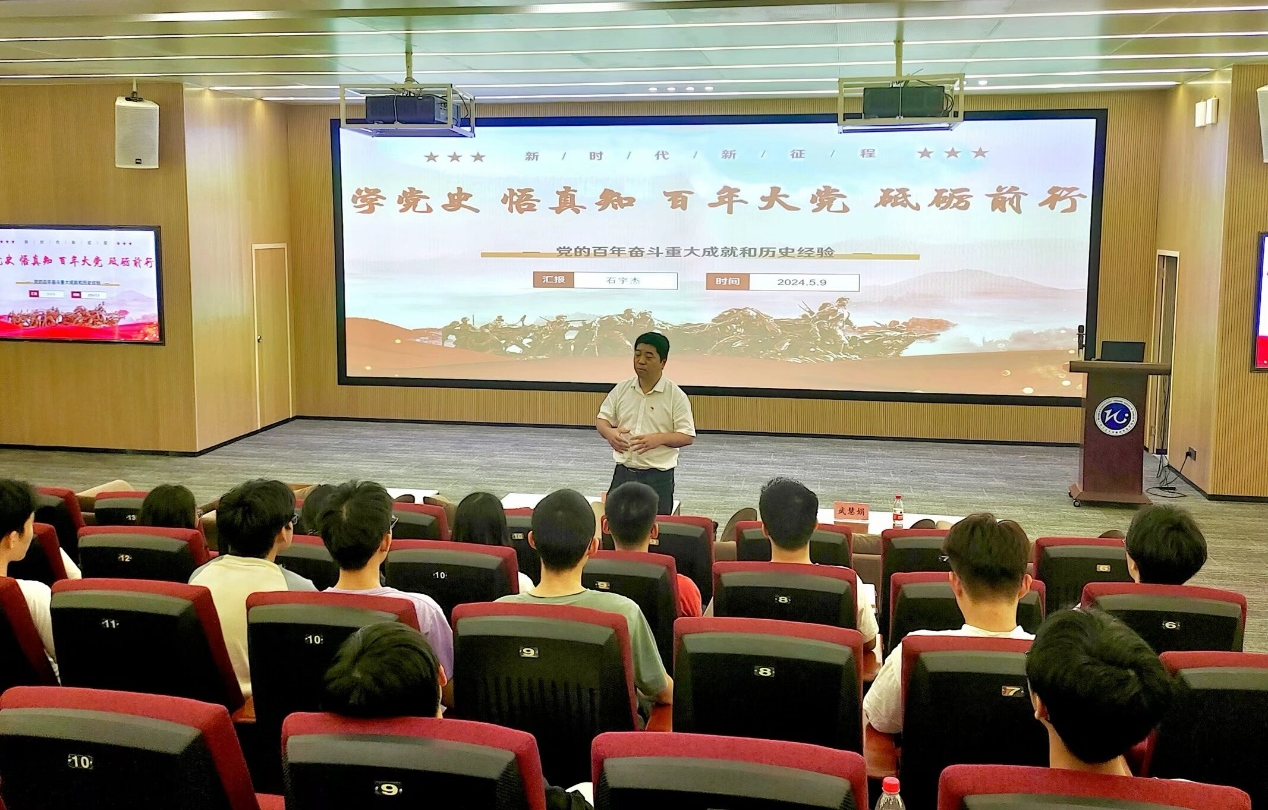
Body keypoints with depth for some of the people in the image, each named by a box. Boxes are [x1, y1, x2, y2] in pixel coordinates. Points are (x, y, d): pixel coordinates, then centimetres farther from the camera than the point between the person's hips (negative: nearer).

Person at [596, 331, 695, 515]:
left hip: (658, 477, -3)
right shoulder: (621, 390, 5)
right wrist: (609, 433, -13)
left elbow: (687, 436, -7)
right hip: (623, 472, 3)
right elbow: (602, 419, 10)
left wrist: (659, 438, -24)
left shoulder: (676, 396, -6)